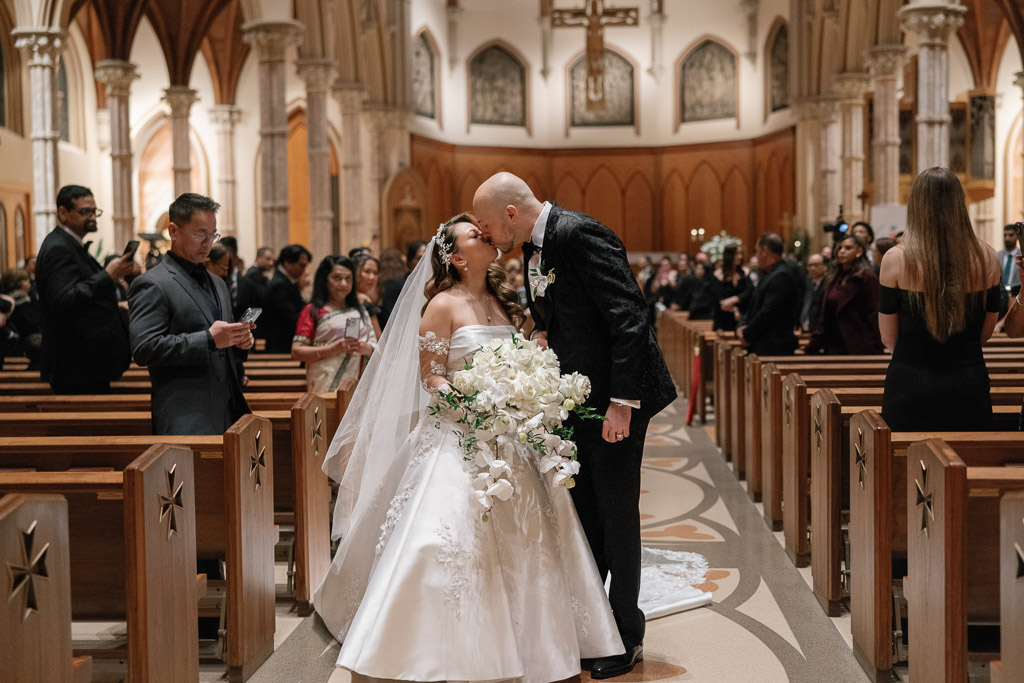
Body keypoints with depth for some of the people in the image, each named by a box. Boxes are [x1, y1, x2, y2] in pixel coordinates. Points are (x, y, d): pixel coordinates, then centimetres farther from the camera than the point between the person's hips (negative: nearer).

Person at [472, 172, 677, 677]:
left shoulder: (580, 236, -20)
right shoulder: (534, 248, 9)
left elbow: (629, 318, -25)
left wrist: (621, 403, -26)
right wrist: (542, 339, 0)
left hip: (616, 396, -9)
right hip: (574, 399, 9)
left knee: (616, 514, 1)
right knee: (581, 513, 16)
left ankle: (627, 637, 16)